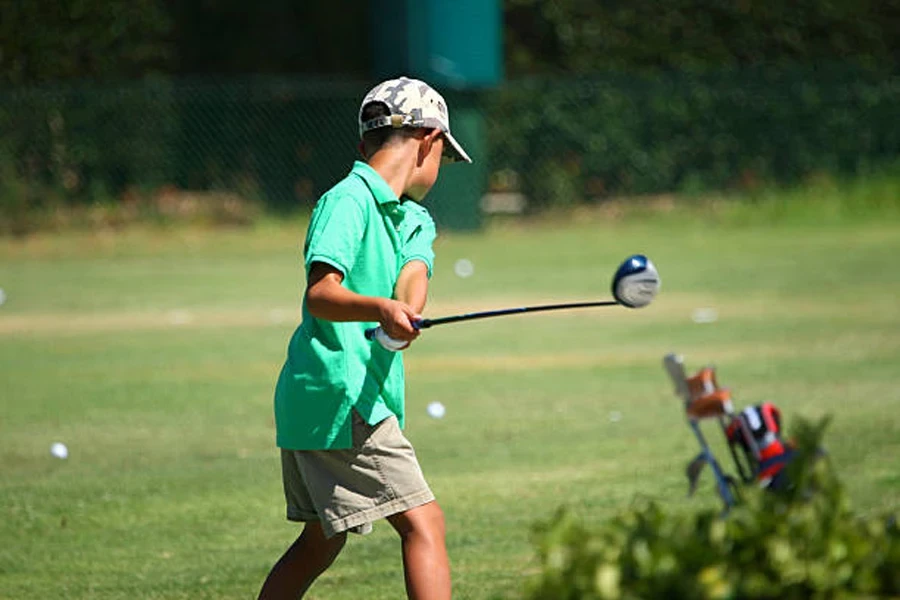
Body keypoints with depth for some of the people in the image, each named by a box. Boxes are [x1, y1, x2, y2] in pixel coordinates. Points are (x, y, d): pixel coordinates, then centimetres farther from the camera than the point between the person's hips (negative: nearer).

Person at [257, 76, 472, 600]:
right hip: (340, 397, -10)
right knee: (424, 523, -14)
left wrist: (405, 313, -27)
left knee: (322, 541, 19)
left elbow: (413, 274, -4)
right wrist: (380, 310, -40)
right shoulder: (348, 200, -10)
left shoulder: (415, 219, 17)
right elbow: (318, 295, -22)